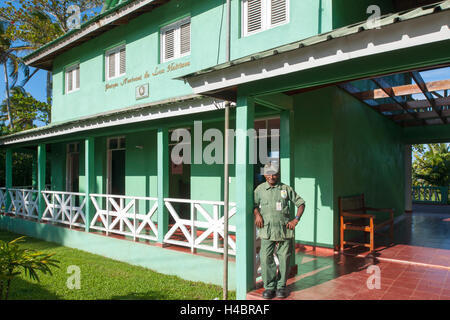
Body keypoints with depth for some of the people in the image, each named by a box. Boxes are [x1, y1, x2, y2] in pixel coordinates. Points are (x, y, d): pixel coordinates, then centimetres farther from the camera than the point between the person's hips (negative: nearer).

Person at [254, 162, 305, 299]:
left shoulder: (286, 189, 6)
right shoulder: (260, 189, 8)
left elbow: (301, 203, 10)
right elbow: (254, 204, 15)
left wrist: (296, 219, 0)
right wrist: (257, 214, -6)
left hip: (284, 229, 0)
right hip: (267, 230, 0)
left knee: (284, 258, 5)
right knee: (265, 258, -5)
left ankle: (281, 286, 21)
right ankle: (269, 286, 11)